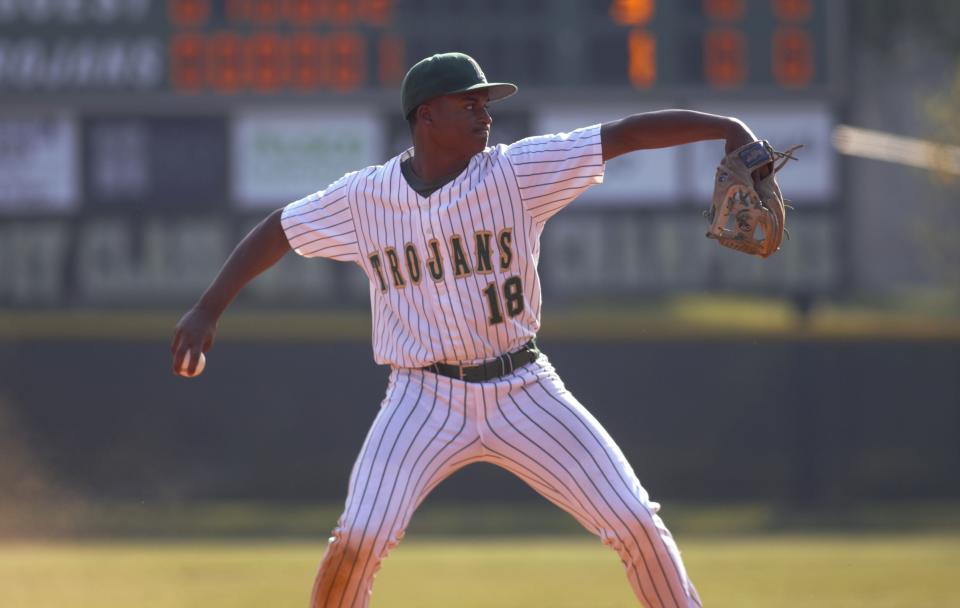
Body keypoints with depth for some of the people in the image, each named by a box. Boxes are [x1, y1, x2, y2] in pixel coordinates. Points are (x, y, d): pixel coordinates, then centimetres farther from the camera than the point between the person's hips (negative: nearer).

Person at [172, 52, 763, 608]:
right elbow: (276, 232, 8)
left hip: (523, 394, 1)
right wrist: (206, 311, 2)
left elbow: (624, 134, -12)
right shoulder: (363, 197, -3)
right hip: (426, 399, -1)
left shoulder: (516, 171, -7)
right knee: (359, 539, -20)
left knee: (636, 523, -6)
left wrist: (728, 129, -21)